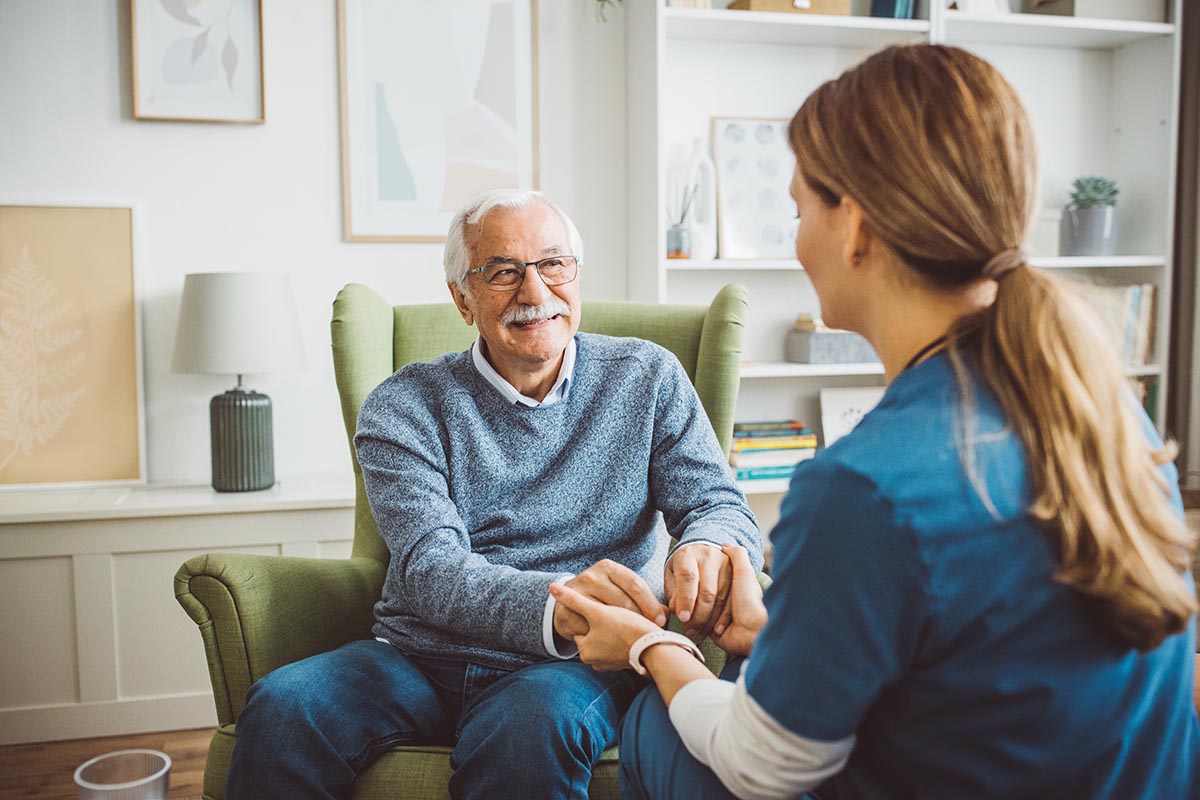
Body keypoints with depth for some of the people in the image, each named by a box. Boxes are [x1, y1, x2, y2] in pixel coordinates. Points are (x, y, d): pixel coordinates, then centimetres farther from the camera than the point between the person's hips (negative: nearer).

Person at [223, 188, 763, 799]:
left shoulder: (647, 378, 9)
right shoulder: (404, 407, 3)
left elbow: (720, 503, 3)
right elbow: (428, 567, -11)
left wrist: (705, 546, -24)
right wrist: (554, 603, -32)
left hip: (576, 665, -1)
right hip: (417, 657, 2)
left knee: (530, 727, -35)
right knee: (281, 709, -26)